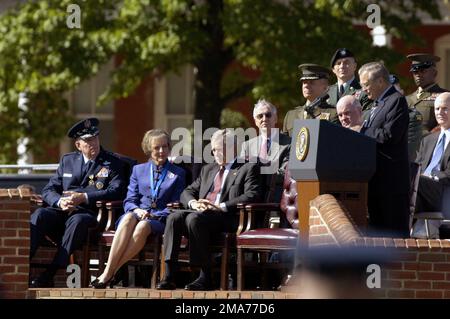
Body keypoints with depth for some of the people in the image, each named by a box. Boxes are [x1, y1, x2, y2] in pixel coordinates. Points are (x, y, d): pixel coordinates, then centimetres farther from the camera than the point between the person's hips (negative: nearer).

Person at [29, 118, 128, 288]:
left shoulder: (113, 163, 11)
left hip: (88, 214, -3)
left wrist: (83, 197, -15)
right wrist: (60, 202, -11)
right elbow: (48, 190, 14)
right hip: (63, 211, 3)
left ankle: (49, 275, -43)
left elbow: (116, 191, -6)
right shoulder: (67, 160, 21)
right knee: (40, 214, -28)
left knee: (77, 221, -38)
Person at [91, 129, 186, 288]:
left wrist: (153, 215, -9)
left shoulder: (178, 173, 17)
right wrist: (137, 210, -10)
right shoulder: (138, 170, 22)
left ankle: (109, 273, -43)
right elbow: (129, 201, 14)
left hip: (159, 220, -2)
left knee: (143, 226, -38)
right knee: (129, 218, -37)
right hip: (136, 215, 2)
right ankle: (109, 270, -48)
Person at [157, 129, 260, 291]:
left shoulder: (248, 168, 9)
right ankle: (169, 276, -32)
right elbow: (188, 192, 25)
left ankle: (205, 277, -33)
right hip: (201, 212, 6)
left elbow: (252, 195, -7)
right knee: (174, 217, -24)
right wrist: (193, 203, -1)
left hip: (226, 217, -6)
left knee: (194, 218, -35)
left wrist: (221, 206, -18)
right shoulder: (208, 169, 30)